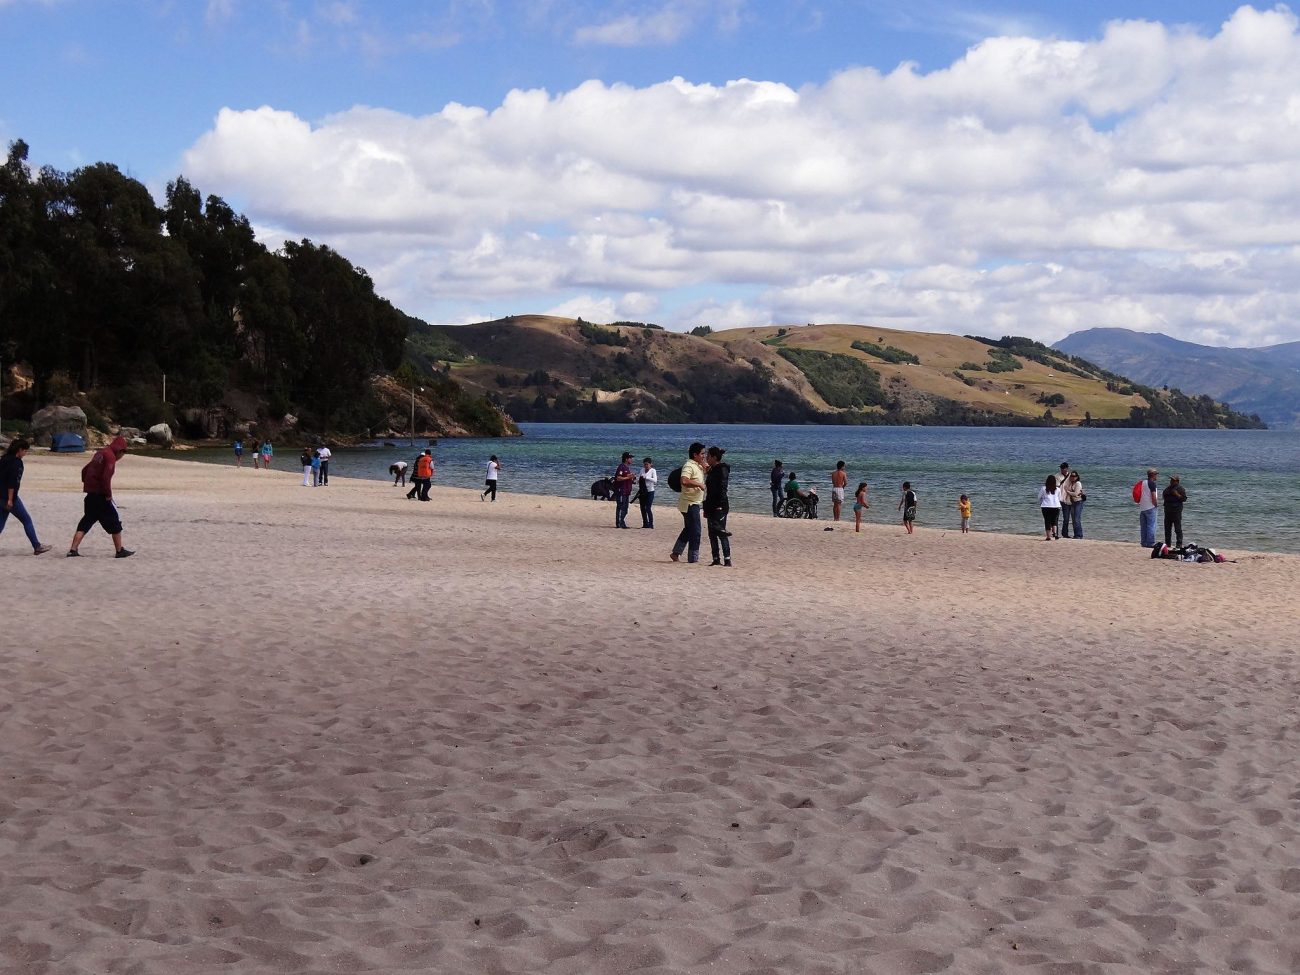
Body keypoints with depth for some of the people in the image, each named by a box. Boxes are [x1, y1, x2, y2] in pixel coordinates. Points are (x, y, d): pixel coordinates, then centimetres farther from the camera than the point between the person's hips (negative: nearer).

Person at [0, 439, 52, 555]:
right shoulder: (16, 462, -14)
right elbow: (12, 482, -20)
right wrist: (10, 499, -20)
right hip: (10, 497, -9)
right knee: (27, 520, 3)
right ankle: (37, 547, 8)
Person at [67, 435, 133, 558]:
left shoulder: (100, 453, 16)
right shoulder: (110, 456, -12)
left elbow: (84, 470, 22)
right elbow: (106, 477, -23)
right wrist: (108, 494, -15)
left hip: (90, 494, 8)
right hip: (100, 495, -8)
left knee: (86, 522, 10)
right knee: (115, 521, 3)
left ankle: (73, 550, 4)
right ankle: (119, 551, 8)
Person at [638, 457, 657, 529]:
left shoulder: (653, 471, -7)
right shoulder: (642, 470, 9)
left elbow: (655, 480, -22)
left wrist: (646, 477, -29)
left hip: (650, 491, -6)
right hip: (642, 491, 6)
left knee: (648, 508, -11)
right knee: (642, 508, 7)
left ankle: (651, 524, -6)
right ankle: (645, 524, 15)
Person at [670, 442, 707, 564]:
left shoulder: (698, 466, 12)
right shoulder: (689, 466, -18)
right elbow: (684, 481, -33)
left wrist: (704, 464, 8)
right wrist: (699, 484, -24)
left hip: (694, 503, 10)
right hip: (690, 504, -10)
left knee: (688, 530, 17)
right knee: (695, 532, -4)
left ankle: (676, 553, 23)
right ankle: (693, 558, 3)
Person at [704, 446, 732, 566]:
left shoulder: (722, 469, -10)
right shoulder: (712, 470, 17)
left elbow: (722, 488, -18)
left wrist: (720, 506, -23)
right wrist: (706, 508, 20)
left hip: (720, 506, -9)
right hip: (711, 506, 9)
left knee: (721, 532, -11)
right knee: (712, 534, 8)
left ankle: (727, 560, -12)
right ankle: (716, 559, 11)